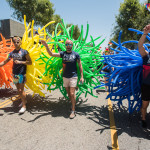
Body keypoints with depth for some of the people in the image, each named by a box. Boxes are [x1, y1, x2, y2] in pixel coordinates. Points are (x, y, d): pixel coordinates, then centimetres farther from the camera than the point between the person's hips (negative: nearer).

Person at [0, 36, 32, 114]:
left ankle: (24, 106, 4)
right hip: (14, 73, 5)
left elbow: (30, 62, -6)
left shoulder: (24, 52, -4)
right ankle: (24, 101, 31)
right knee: (18, 89, 12)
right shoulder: (12, 53, 9)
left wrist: (20, 62, -16)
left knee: (21, 90, -5)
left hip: (21, 73, -5)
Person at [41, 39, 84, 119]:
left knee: (72, 94, -7)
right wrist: (46, 46, -21)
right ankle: (73, 105, 33)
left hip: (73, 77, -3)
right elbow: (51, 54, -5)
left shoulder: (76, 54, -3)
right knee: (68, 93, 13)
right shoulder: (63, 53, 3)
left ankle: (73, 111, 5)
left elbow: (80, 66, 1)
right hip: (65, 77, 4)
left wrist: (82, 76, -3)